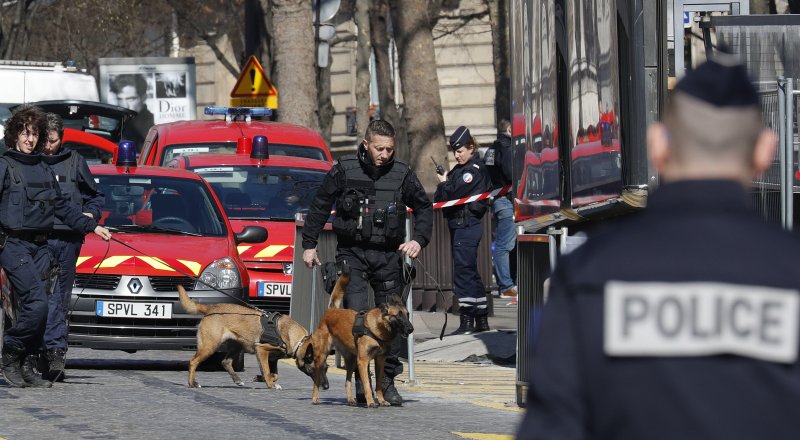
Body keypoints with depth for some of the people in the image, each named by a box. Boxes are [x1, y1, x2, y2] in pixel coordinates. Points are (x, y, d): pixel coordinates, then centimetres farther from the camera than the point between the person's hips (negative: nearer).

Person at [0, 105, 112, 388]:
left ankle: (28, 367, 7)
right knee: (37, 303, -18)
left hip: (40, 247, 6)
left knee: (33, 309, 3)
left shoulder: (44, 170, 17)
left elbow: (62, 208, 23)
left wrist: (92, 226, 17)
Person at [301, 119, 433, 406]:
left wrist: (419, 240, -3)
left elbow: (424, 208, 13)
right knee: (356, 314, -15)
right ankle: (361, 381, -10)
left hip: (388, 255, 2)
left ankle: (387, 381, 14)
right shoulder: (344, 171, -3)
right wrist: (309, 244, 7)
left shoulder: (402, 174, 2)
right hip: (352, 253, -2)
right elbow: (320, 206, 8)